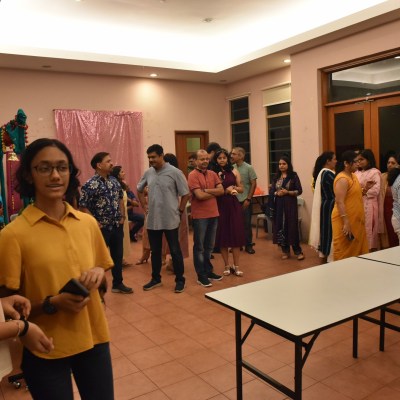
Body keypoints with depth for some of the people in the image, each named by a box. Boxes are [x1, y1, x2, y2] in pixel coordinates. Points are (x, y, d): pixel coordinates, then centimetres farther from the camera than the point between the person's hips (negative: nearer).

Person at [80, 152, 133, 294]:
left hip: (117, 226, 7)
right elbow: (82, 206, -16)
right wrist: (95, 223, -15)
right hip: (102, 228, -7)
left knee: (118, 255, 16)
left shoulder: (114, 181, 6)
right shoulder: (90, 185, -16)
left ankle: (118, 284, 32)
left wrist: (122, 216, 11)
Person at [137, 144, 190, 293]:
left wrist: (179, 211, -6)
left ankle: (180, 280, 19)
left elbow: (185, 194, -6)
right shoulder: (148, 173, 5)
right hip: (152, 219, 5)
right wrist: (144, 206, 13)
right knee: (155, 251, 15)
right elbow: (139, 189, 21)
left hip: (170, 219, -5)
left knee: (175, 250, 5)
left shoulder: (175, 172, -11)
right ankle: (156, 279, 31)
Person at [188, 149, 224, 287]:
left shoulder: (213, 174, 10)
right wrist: (214, 193, -5)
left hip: (213, 214, 7)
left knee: (209, 246, 17)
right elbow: (200, 195, -20)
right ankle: (201, 276, 11)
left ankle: (208, 271, 29)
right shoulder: (193, 175, -11)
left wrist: (207, 190, -13)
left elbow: (221, 190, 0)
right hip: (199, 216, -6)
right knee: (199, 247, 4)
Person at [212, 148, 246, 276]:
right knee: (222, 236, 4)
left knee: (236, 235, 2)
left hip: (233, 205, 1)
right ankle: (227, 266, 17)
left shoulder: (234, 171, 5)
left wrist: (234, 188, -11)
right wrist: (226, 190, -14)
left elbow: (241, 189, 7)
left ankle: (236, 266, 12)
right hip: (220, 206, -1)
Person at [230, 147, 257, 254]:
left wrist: (248, 199, -9)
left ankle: (248, 245, 18)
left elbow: (253, 184, -6)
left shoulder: (249, 168, -6)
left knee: (246, 224, 5)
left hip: (245, 201, -3)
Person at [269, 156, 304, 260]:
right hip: (279, 205, 4)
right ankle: (285, 251, 14)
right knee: (280, 227, 3)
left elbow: (299, 191, -5)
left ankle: (298, 251, 5)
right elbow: (271, 191, 8)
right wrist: (277, 193, -12)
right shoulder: (276, 177, 10)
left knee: (292, 227, -5)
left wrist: (288, 192, -18)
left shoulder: (294, 176, -2)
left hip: (290, 205, -4)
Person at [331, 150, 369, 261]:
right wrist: (346, 222, -27)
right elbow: (339, 202, -23)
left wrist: (366, 188, 6)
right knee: (344, 251, -1)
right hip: (345, 220, -9)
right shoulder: (342, 179, -17)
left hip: (355, 219, 9)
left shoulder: (353, 175, 12)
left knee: (357, 249, 14)